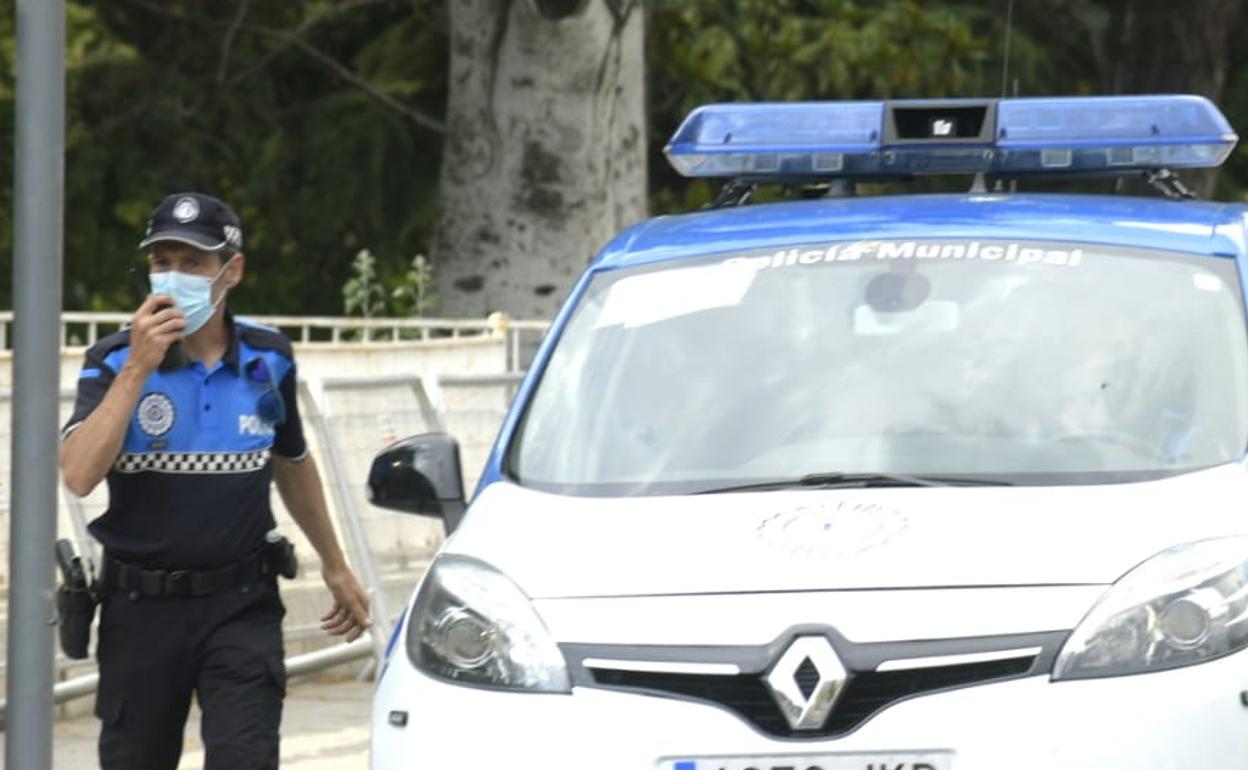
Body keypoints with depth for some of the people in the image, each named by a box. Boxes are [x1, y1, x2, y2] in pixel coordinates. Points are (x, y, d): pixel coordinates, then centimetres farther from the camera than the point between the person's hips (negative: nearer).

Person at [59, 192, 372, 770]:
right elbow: (78, 476, -23)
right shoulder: (113, 362, -7)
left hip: (241, 607, 1)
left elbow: (292, 464, 20)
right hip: (141, 608, -1)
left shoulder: (268, 359, 2)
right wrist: (138, 368, -25)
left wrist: (334, 567, 28)